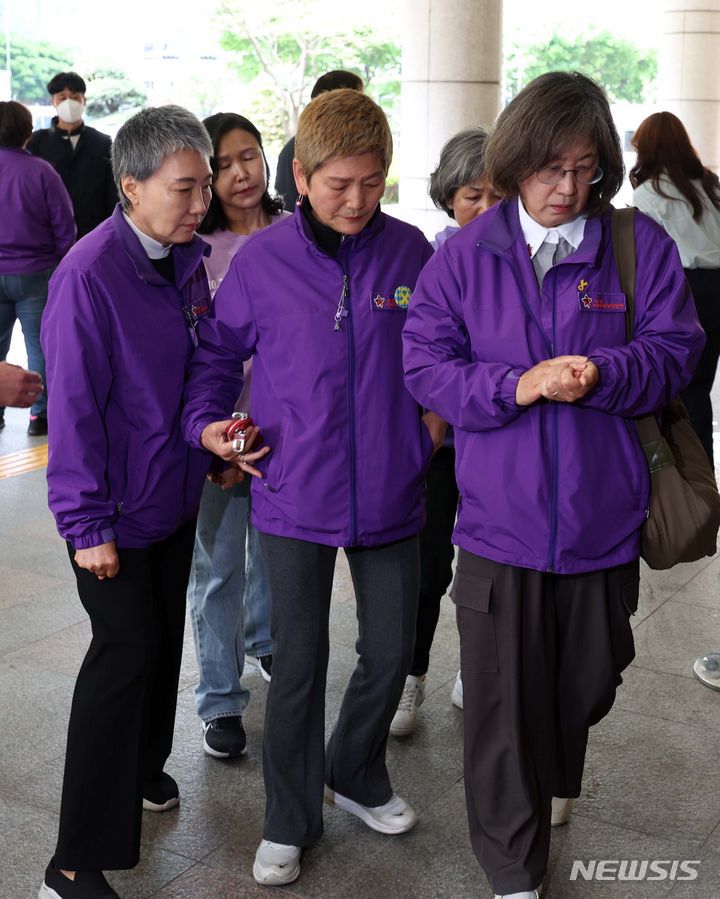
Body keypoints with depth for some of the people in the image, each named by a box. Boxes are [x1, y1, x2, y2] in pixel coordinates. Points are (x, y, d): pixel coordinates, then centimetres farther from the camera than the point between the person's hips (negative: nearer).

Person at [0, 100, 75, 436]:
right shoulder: (41, 172, -11)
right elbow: (65, 226, -8)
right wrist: (58, 262, 7)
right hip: (35, 273, -2)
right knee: (40, 346, 6)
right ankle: (40, 414, 9)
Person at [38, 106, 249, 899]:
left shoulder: (186, 259, 1)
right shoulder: (90, 274, -21)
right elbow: (73, 407, -20)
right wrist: (86, 523, -18)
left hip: (174, 496, 7)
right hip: (115, 513, -7)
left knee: (163, 639, 19)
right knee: (126, 653, -4)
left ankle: (141, 768, 44)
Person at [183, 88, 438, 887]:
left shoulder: (410, 251, -1)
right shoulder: (261, 259, -5)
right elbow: (217, 352, 7)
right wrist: (207, 422, -8)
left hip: (388, 492, 2)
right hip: (294, 495, -2)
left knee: (391, 651, 14)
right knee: (298, 665, 7)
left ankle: (357, 776, 42)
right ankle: (288, 822, 28)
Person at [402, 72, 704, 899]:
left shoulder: (640, 246, -1)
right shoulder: (464, 255, -1)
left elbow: (673, 351, -3)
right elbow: (425, 365, -5)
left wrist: (600, 374, -23)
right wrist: (517, 386, -20)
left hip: (601, 516, 2)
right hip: (500, 520, -1)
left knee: (589, 677, 21)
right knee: (503, 697, 4)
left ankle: (554, 781, 55)